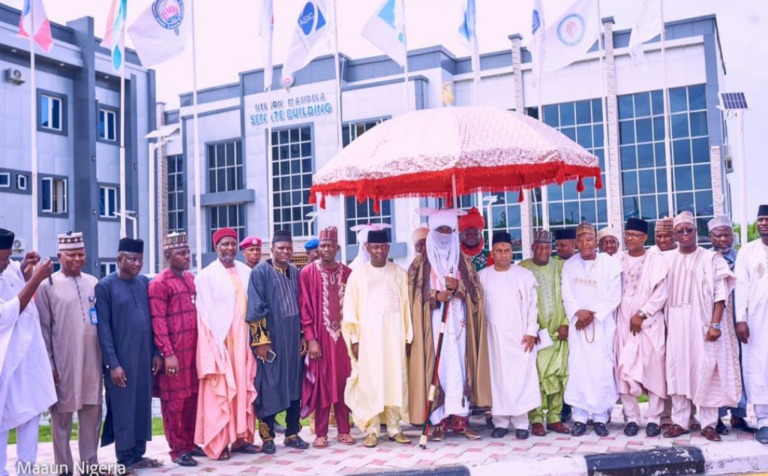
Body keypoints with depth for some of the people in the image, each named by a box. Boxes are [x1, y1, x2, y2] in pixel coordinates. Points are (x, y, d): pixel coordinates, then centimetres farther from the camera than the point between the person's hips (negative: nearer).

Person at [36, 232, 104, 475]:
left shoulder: (93, 282, 8)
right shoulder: (48, 285, -3)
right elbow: (43, 327, -3)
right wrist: (48, 364, -7)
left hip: (92, 360, 4)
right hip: (62, 361, -3)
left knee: (92, 413, 10)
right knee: (62, 415, 7)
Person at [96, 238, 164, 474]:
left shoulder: (144, 282, 8)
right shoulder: (105, 286, -7)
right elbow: (103, 328, -9)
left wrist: (156, 352, 7)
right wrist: (113, 363, -12)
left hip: (145, 357, 5)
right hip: (121, 359, -5)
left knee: (143, 407, 10)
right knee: (123, 409, 3)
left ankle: (138, 454, 22)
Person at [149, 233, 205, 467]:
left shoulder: (190, 278, 12)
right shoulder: (159, 283, -10)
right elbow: (158, 322, -14)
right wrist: (168, 353, -17)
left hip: (193, 348, 7)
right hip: (174, 351, -7)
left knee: (193, 396, 14)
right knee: (174, 400, 3)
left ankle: (190, 442, 27)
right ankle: (177, 449, 13)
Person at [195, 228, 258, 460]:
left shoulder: (246, 272, 10)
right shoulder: (206, 275, -3)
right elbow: (205, 312, -6)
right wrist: (217, 342, -12)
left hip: (243, 339, 5)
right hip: (219, 339, -4)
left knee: (244, 388, 8)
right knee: (219, 391, -1)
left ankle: (241, 437, 17)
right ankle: (218, 443, 5)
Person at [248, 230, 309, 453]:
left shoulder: (296, 273, 11)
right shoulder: (261, 272, -5)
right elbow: (255, 308, -9)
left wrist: (305, 336, 9)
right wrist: (261, 339, -14)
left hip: (294, 339, 5)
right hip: (271, 339, -5)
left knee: (295, 385, 9)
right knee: (270, 386, 1)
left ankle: (292, 433, 19)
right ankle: (267, 437, 12)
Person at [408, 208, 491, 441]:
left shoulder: (463, 261, 13)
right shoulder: (421, 263, 7)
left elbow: (477, 291, 8)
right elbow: (414, 293, 1)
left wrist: (458, 286, -10)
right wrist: (435, 295, -15)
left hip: (458, 323, 2)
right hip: (433, 324, -2)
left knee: (460, 367, -1)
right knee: (436, 368, -5)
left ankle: (459, 419, 6)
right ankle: (438, 422, 0)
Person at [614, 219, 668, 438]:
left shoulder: (657, 261, 1)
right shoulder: (618, 261, 8)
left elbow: (661, 293, -4)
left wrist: (642, 314, -10)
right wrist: (629, 318, -2)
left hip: (649, 324, -2)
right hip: (623, 323, 2)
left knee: (654, 369, -1)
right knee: (625, 371, 0)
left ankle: (654, 418, 7)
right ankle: (631, 417, 8)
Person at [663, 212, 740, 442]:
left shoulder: (710, 258, 1)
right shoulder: (670, 261, 10)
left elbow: (720, 294, -5)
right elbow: (667, 295, 9)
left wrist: (715, 324, -15)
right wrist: (666, 324, 2)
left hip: (703, 322, -3)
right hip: (677, 323, 3)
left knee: (706, 370, -2)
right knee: (678, 370, 2)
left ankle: (708, 423, 6)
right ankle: (679, 422, 8)